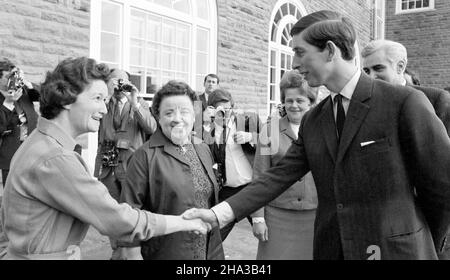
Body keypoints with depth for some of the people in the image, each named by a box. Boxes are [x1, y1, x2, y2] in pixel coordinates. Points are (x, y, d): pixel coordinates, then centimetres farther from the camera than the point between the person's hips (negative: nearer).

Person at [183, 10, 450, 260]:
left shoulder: (406, 103, -13)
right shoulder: (312, 121, 4)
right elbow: (280, 176, -1)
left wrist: (426, 243, 5)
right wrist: (218, 214, -10)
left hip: (395, 250, -4)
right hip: (330, 248, 5)